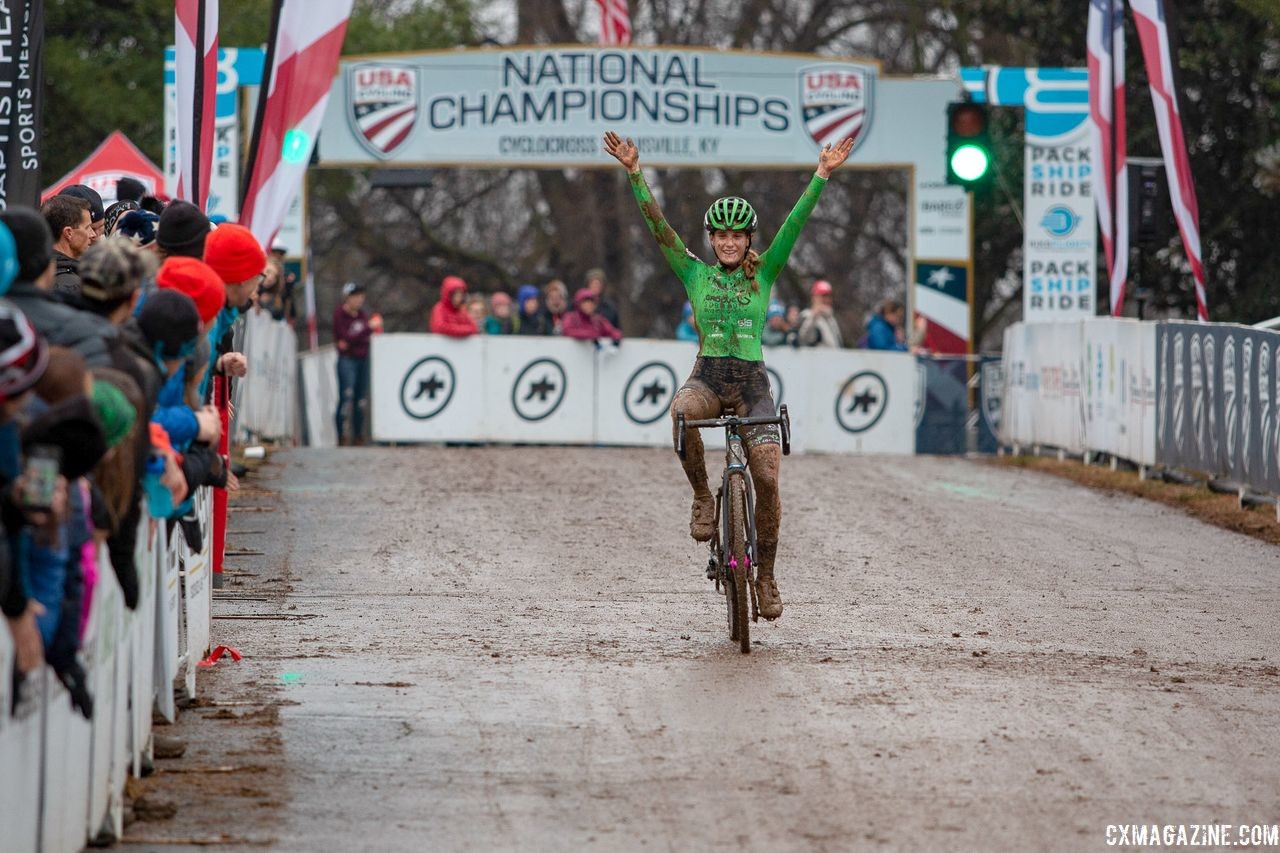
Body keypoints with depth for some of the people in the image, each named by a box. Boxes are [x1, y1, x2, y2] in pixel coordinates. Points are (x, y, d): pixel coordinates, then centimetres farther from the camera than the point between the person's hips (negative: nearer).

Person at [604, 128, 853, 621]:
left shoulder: (764, 274, 6)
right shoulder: (695, 274, 6)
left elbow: (795, 223, -3)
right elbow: (657, 224, -3)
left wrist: (822, 175, -13)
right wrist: (634, 173, -12)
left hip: (752, 381, 0)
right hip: (707, 376, 0)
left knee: (767, 477, -12)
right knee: (682, 413, -37)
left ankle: (765, 577, 2)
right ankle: (702, 497, -17)